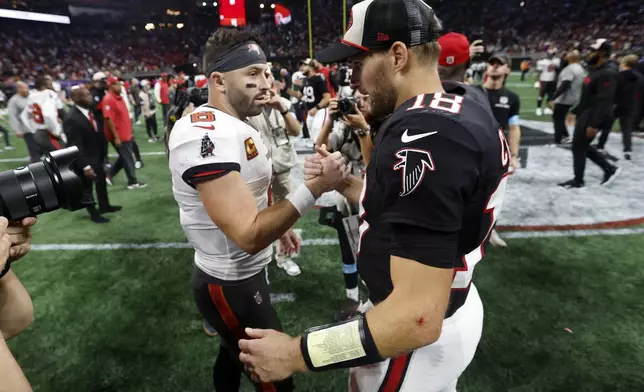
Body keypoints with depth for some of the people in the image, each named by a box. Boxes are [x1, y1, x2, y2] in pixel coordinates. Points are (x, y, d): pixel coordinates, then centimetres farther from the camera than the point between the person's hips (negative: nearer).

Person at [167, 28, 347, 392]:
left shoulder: (237, 124, 5)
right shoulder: (206, 134, -28)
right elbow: (248, 236, -32)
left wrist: (280, 225, 18)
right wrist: (315, 186, -32)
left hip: (243, 274, 10)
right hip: (231, 285, -9)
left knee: (236, 352, 30)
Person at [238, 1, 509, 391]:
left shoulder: (422, 136, -31)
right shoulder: (467, 112, 0)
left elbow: (418, 318, -33)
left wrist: (296, 354, -25)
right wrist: (342, 182, 2)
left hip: (418, 341, -8)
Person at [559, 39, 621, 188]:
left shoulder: (607, 74, -21)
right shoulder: (595, 69, 10)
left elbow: (604, 102, -24)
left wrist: (593, 125, -25)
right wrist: (575, 111, 22)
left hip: (591, 117, -10)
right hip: (585, 115, 10)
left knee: (579, 147, 2)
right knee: (583, 146, 17)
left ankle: (578, 180, 17)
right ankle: (610, 169, 28)